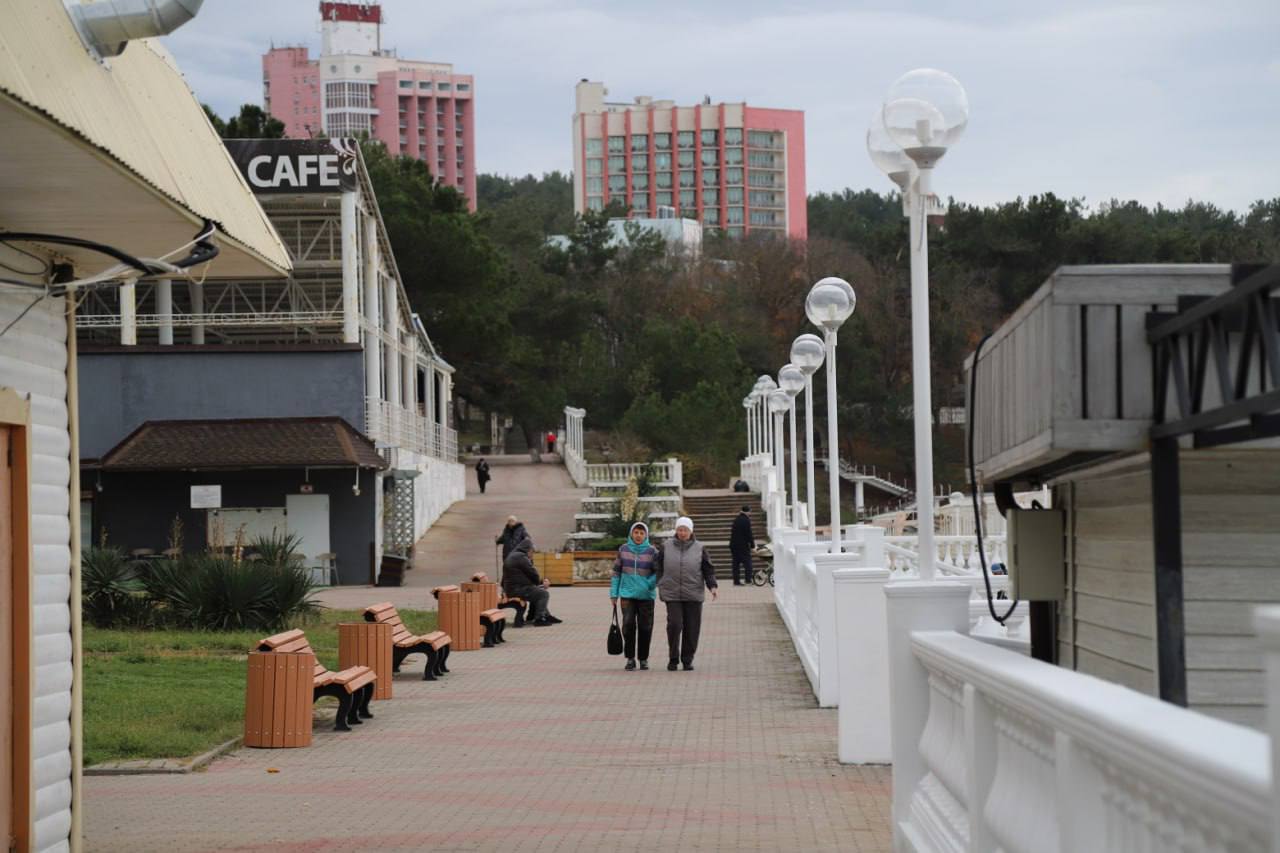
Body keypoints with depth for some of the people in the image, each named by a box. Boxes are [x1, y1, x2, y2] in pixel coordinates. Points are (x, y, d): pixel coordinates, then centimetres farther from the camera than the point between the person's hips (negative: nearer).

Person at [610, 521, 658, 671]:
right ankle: (630, 658, 2)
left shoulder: (652, 552, -1)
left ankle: (643, 658, 15)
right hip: (627, 594, 0)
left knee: (645, 627, 3)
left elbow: (658, 572, 0)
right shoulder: (623, 549, 5)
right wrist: (614, 593, 6)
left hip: (646, 596, 0)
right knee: (628, 625, -9)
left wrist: (649, 584, -17)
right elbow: (616, 571, 9)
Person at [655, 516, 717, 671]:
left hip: (693, 595, 1)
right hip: (672, 595, -1)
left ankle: (687, 660, 14)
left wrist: (712, 586, -9)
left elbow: (708, 570, 4)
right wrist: (661, 585, 8)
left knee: (692, 628, 2)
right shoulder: (666, 547, 5)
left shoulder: (699, 548, 4)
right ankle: (673, 659, 2)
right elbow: (659, 568, 14)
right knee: (674, 625, -12)